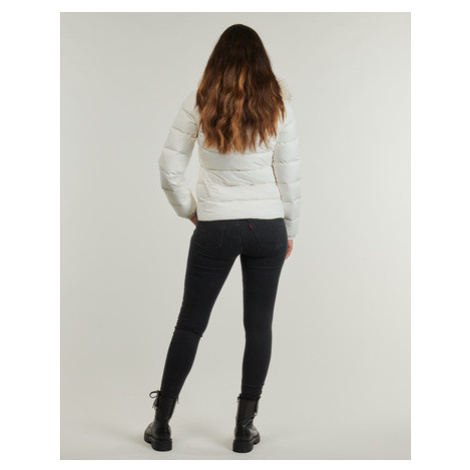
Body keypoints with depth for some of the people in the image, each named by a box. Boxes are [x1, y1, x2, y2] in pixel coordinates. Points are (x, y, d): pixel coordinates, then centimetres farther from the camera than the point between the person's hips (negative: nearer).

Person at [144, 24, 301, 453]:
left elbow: (169, 169, -3)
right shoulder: (278, 103, -1)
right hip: (268, 227, 0)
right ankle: (245, 427, 17)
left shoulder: (199, 102, -2)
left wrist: (190, 210, 12)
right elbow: (290, 174, -1)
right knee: (259, 326, 10)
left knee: (190, 324, 11)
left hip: (215, 228, 0)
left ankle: (161, 424, 19)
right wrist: (291, 231, 9)